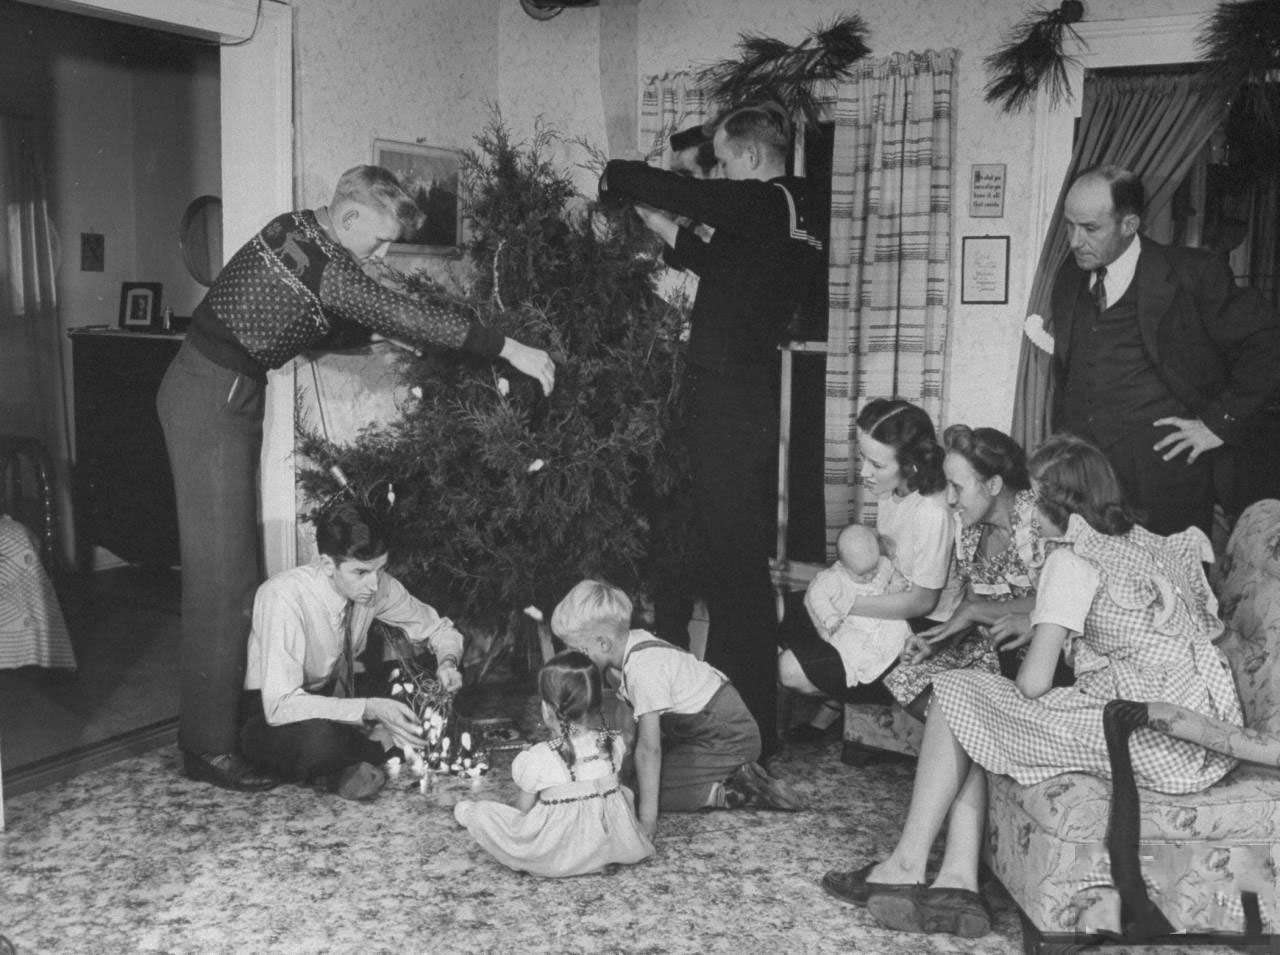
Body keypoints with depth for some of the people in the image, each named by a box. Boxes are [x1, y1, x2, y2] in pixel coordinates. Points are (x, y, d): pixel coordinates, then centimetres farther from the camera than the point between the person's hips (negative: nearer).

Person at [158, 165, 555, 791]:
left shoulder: (301, 231, 7)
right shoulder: (315, 261, -22)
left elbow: (370, 315, 19)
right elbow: (406, 317, -25)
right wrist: (511, 351, -23)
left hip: (225, 395, 10)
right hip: (211, 400, -10)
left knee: (227, 570, 12)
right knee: (222, 575, -8)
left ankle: (209, 720, 20)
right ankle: (208, 748, -2)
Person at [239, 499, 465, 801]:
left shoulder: (376, 584, -13)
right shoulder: (284, 597, -29)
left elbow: (439, 628, 3)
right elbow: (281, 706, -35)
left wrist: (447, 661, -20)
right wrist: (370, 709, -41)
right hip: (272, 715, -6)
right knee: (319, 739, -39)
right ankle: (380, 744, -8)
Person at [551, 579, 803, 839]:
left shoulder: (644, 671, -29)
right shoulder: (632, 643, -3)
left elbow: (648, 748, -30)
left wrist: (647, 821, -28)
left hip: (728, 740, -9)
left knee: (640, 789, -12)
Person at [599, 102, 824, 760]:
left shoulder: (762, 203, -12)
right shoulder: (794, 213, 15)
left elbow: (664, 187, -14)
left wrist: (613, 180, 6)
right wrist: (669, 232, 25)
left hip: (726, 400, -10)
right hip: (751, 392, 10)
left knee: (734, 560, -5)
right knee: (740, 557, 15)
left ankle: (749, 732, 3)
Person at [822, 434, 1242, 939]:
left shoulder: (1072, 559, -8)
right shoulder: (1150, 543, 17)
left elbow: (1033, 683, -12)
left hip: (1152, 741, -9)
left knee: (955, 694, 0)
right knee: (967, 723, 12)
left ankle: (906, 868, 5)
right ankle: (958, 881, 2)